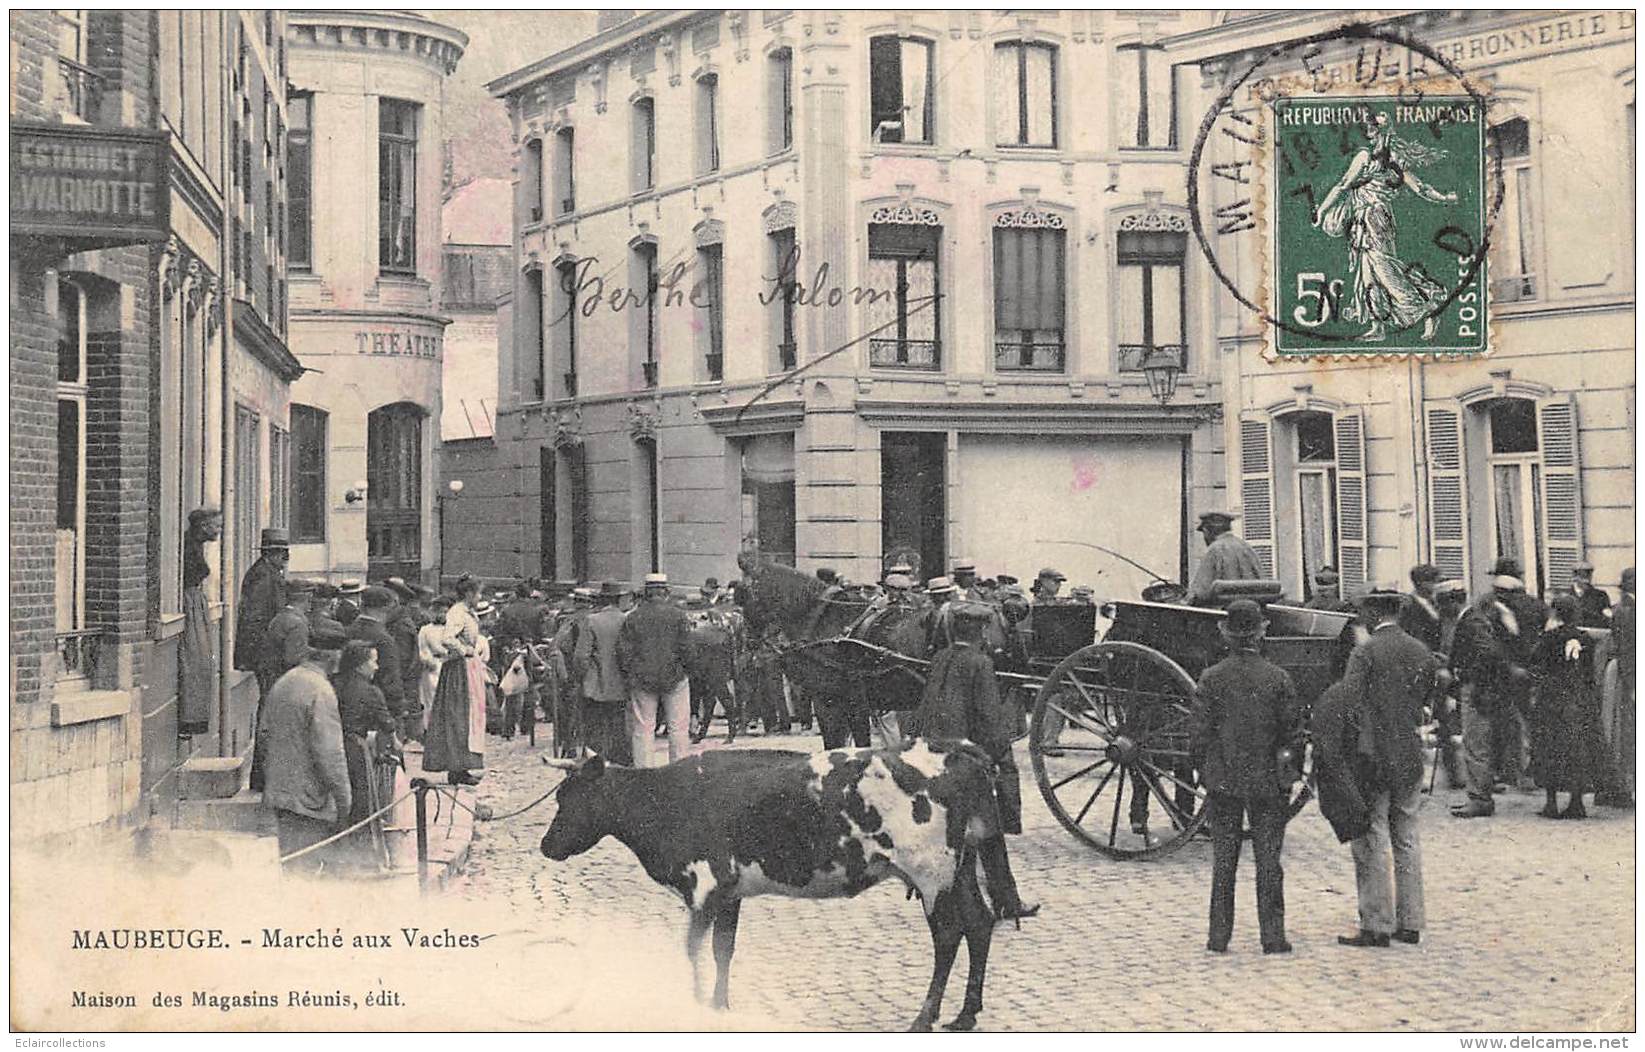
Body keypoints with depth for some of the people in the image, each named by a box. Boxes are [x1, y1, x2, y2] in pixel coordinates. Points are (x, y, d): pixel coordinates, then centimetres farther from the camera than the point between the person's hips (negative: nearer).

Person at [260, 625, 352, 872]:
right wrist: (343, 796, -14)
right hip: (309, 795, -9)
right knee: (305, 864, -5)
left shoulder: (281, 683, 8)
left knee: (289, 858, 17)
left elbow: (263, 732, 18)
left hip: (279, 788, 9)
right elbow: (329, 751, -21)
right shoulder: (321, 690, -18)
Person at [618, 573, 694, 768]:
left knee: (642, 729, 6)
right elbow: (686, 648, -8)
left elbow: (623, 651, 0)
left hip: (642, 680, 2)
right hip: (674, 678, -1)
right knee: (678, 728, 5)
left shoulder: (633, 618, 1)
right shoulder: (677, 615, -4)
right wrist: (680, 668, 8)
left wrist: (629, 675, 9)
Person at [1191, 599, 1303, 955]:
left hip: (1223, 781, 0)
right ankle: (1273, 936, 6)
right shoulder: (1278, 678, -6)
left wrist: (1206, 771, 8)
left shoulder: (1212, 678, -6)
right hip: (1268, 781, 0)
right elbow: (1294, 732, -2)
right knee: (1268, 859, 6)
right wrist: (1287, 771, 10)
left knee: (1223, 859, 8)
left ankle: (1219, 936, 9)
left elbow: (1198, 733, -5)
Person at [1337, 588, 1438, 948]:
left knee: (1372, 843, -2)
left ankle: (1376, 925, -1)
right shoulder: (1422, 654, 7)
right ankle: (1410, 923, 16)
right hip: (1411, 758, 6)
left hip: (1373, 757, -6)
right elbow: (1427, 698, 12)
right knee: (1407, 840, 13)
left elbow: (1349, 702, -15)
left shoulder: (1364, 653, -12)